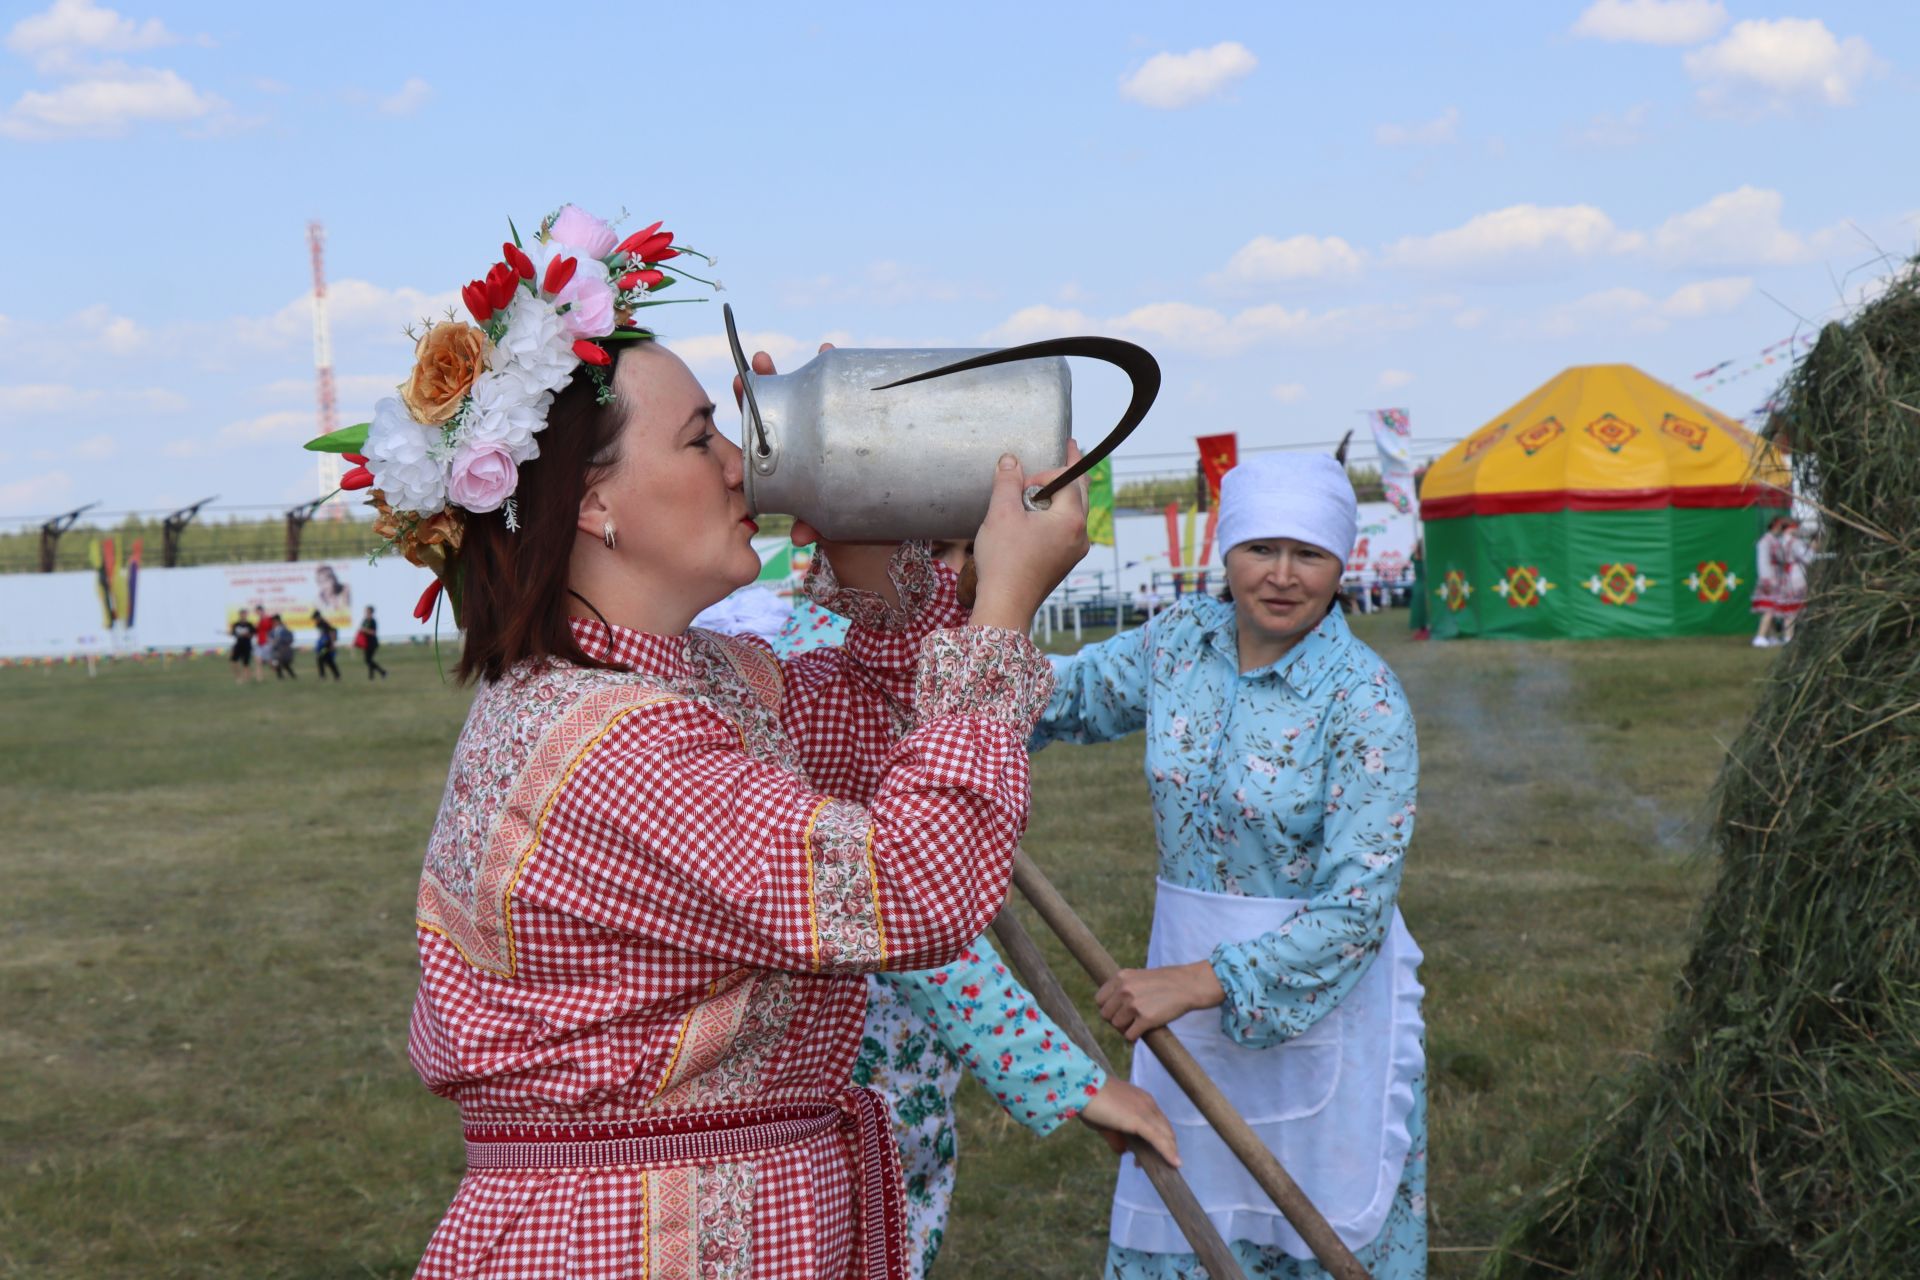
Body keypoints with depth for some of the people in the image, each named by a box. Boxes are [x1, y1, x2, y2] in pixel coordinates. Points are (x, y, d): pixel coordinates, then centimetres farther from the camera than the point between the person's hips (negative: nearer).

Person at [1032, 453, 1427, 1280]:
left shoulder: (1365, 702, -19)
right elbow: (1076, 690, 19)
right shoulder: (1183, 640, -2)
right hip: (1189, 982, 6)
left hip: (1322, 998, -5)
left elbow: (1357, 906, -23)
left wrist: (1201, 982, -27)